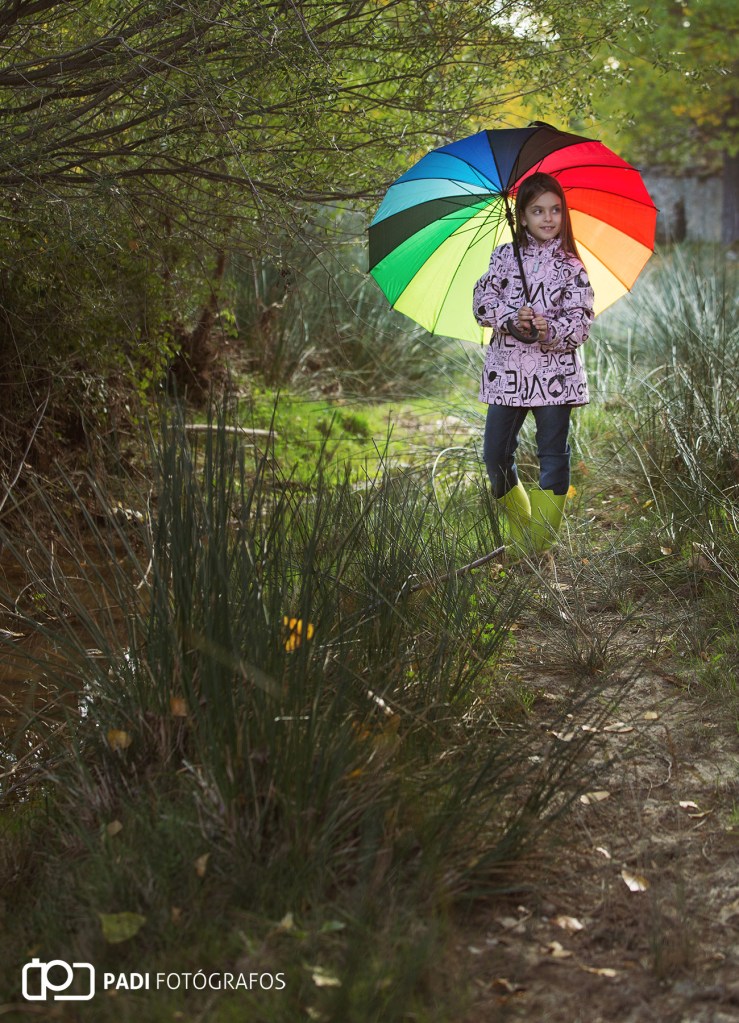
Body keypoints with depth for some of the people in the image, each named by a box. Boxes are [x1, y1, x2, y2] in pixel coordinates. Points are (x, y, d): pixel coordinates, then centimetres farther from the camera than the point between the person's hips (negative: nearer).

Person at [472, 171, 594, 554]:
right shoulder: (504, 256, 6)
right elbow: (483, 300, -1)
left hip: (555, 372, -2)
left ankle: (541, 543, 7)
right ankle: (519, 529, 25)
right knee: (495, 455, 4)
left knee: (553, 455, 0)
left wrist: (551, 331, -24)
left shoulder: (571, 267, 0)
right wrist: (511, 319, -20)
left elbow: (581, 320, -5)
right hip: (507, 369, 2)